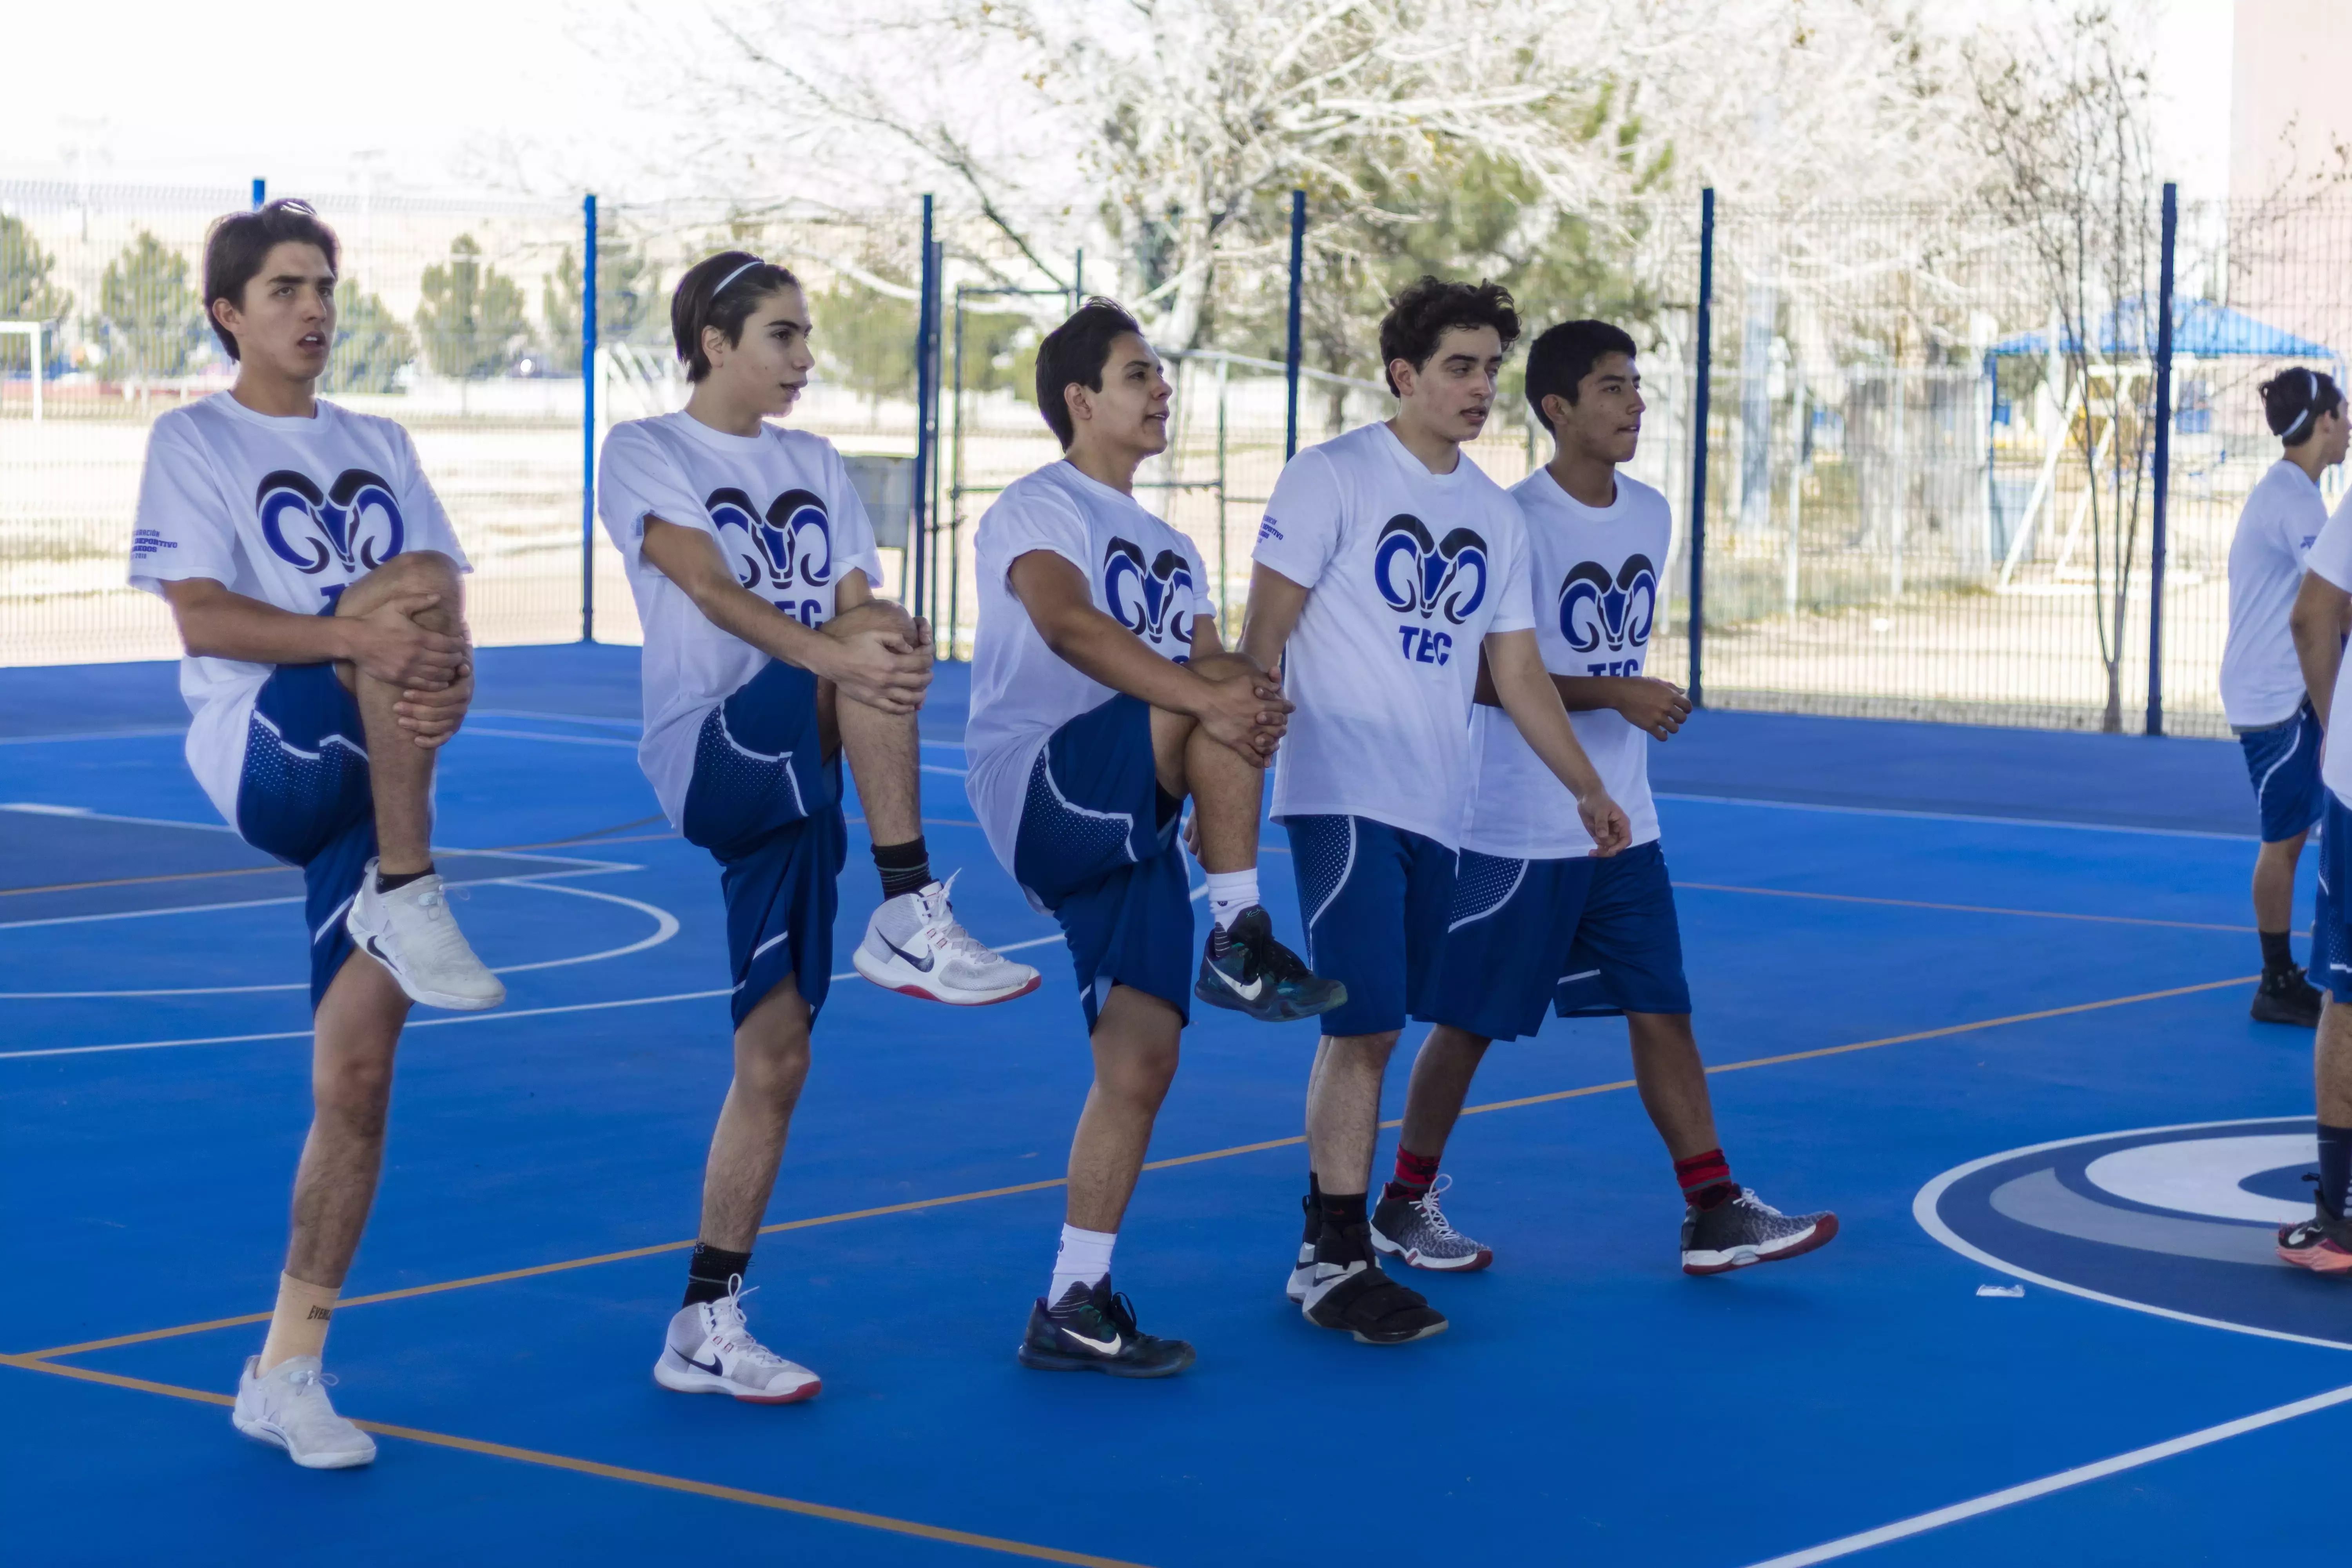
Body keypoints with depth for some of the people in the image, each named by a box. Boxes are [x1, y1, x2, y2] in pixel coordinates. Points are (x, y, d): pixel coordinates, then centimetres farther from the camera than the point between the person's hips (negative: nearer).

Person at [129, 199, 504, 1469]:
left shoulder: (378, 447, 18)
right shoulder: (192, 441, 3)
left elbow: (443, 614, 11)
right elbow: (202, 616, -11)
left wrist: (449, 680, -14)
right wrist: (364, 637, -27)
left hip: (377, 782, 5)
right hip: (260, 752, -5)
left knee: (357, 1077, -3)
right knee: (410, 582, -29)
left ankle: (286, 1372, 5)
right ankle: (406, 906, -23)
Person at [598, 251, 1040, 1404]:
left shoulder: (816, 467, 17)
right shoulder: (645, 455, -2)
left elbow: (859, 606, 7)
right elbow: (714, 590, -19)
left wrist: (889, 633, -18)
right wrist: (836, 655, -35)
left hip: (802, 779, 6)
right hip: (709, 754, -6)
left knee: (776, 1056, 2)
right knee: (866, 653, -30)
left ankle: (706, 1328, 8)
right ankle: (911, 923, -27)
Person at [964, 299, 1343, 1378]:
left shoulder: (1167, 547, 24)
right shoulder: (1040, 509, -4)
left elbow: (1208, 662, 10)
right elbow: (1069, 623, -25)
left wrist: (1252, 694, -16)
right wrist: (1207, 695, -35)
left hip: (1123, 826, 8)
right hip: (1042, 791, -8)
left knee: (1141, 1058, 1)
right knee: (1215, 697, -28)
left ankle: (1075, 1307, 6)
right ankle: (1241, 946, -22)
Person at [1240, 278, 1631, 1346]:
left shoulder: (1495, 516, 15)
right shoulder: (1333, 478, -4)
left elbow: (1517, 673, 20)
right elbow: (1264, 635, -7)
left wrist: (1588, 788, 15)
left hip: (1435, 813, 6)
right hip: (1344, 797, -6)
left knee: (1365, 1031, 9)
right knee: (1363, 1027, -11)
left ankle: (1324, 1245, 17)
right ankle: (1335, 1262, -5)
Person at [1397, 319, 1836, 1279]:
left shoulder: (1651, 514, 8)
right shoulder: (1514, 520, -15)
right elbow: (1483, 675, -18)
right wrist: (1615, 694, -23)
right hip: (1517, 830, -7)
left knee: (1661, 1010, 4)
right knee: (1470, 1020, 3)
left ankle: (1715, 1214, 6)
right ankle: (1404, 1207, 18)